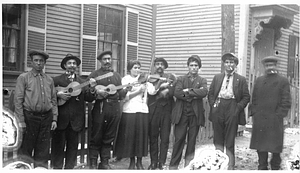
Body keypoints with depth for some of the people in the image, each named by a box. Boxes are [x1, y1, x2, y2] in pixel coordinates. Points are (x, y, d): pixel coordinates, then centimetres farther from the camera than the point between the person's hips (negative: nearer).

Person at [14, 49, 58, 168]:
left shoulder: (49, 80, 13)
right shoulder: (23, 78, 0)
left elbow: (53, 100, 13)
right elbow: (18, 100, -5)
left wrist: (54, 119, 5)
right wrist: (21, 121, -11)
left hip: (46, 117, 4)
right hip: (29, 117, -4)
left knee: (43, 151, 8)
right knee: (25, 149, 1)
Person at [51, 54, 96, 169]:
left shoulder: (82, 82, 11)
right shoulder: (56, 80, 4)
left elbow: (89, 99, 2)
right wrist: (58, 95, -15)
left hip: (75, 120, 3)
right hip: (60, 118, -2)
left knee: (73, 146, 7)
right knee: (58, 145, 2)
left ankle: (69, 167, 17)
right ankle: (57, 167, 11)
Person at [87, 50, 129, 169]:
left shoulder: (117, 75, 17)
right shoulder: (94, 74, 5)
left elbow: (120, 94, 16)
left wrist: (126, 89, -4)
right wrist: (96, 92, -19)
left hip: (114, 109, 4)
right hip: (99, 109, -3)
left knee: (109, 137, 7)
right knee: (96, 137, -1)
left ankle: (104, 163, 16)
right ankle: (93, 163, 7)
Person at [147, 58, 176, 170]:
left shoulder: (170, 77, 11)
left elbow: (174, 91, -4)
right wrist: (162, 85, -12)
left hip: (166, 110, 0)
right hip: (153, 110, 0)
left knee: (165, 138, 0)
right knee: (153, 137, 3)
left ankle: (162, 162, 7)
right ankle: (153, 162, 11)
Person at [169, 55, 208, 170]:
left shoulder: (202, 81, 11)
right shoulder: (181, 79, 11)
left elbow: (204, 93, -10)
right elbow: (176, 93, -7)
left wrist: (188, 91, -12)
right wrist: (193, 95, -11)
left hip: (195, 114, 1)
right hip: (181, 113, -1)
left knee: (192, 140, 4)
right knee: (179, 139, -3)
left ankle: (188, 164, 13)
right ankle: (173, 165, 4)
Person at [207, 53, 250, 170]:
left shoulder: (241, 79, 4)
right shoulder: (217, 77, 13)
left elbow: (246, 97, 1)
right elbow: (210, 94, 13)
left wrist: (238, 108, -10)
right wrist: (213, 105, -1)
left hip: (232, 111, -3)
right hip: (218, 110, 3)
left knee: (230, 141, 1)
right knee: (218, 140, 9)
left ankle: (230, 167, 7)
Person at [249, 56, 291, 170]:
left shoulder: (283, 81, 1)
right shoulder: (258, 81, 14)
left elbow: (286, 102, -2)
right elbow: (254, 99, 15)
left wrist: (278, 116, -10)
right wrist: (254, 113, 4)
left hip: (275, 122, -3)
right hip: (259, 121, 4)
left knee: (275, 149, 3)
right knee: (260, 148, 8)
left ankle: (275, 168, 17)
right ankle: (262, 168, 19)